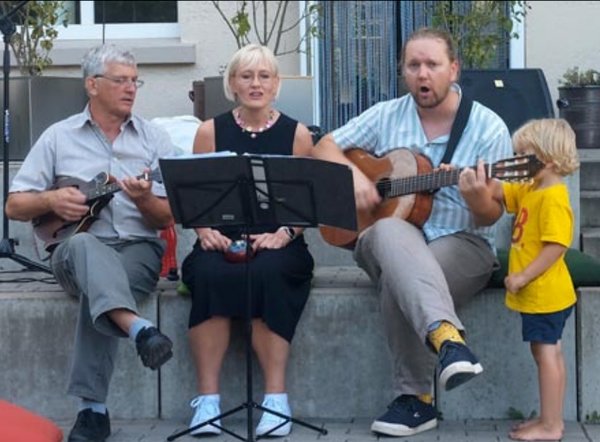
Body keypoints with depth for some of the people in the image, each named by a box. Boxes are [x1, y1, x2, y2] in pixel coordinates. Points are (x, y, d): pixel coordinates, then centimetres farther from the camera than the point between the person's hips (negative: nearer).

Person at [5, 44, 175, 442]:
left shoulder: (154, 138, 10)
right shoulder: (59, 137, 10)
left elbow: (167, 218, 3)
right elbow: (14, 206, 10)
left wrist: (144, 200, -18)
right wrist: (51, 200, -10)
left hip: (138, 247, 0)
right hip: (74, 248, 0)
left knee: (99, 285, -35)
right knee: (86, 248, -38)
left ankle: (93, 407, -34)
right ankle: (139, 329, -62)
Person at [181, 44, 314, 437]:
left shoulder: (296, 134, 8)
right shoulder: (211, 132, 11)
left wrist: (282, 235, -15)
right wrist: (206, 231, -11)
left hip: (279, 245, -1)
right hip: (222, 242, 1)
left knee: (267, 274, -35)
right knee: (209, 275, -33)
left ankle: (276, 397, -29)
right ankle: (208, 397, -27)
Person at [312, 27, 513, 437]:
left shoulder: (488, 128, -3)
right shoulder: (386, 116, 8)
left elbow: (491, 215, -7)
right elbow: (324, 148, 12)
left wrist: (477, 200, -31)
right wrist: (354, 174, -9)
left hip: (462, 244, -2)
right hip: (390, 242, 2)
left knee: (399, 279, -37)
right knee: (391, 234, -39)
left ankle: (418, 397, -30)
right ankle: (446, 335, -59)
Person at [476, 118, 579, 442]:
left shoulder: (553, 198, -20)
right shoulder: (529, 190, 11)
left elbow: (556, 246, -25)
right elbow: (495, 194, 18)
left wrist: (522, 277, -23)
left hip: (544, 293, -10)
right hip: (539, 293, 10)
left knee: (546, 353, -6)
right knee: (549, 352, 15)